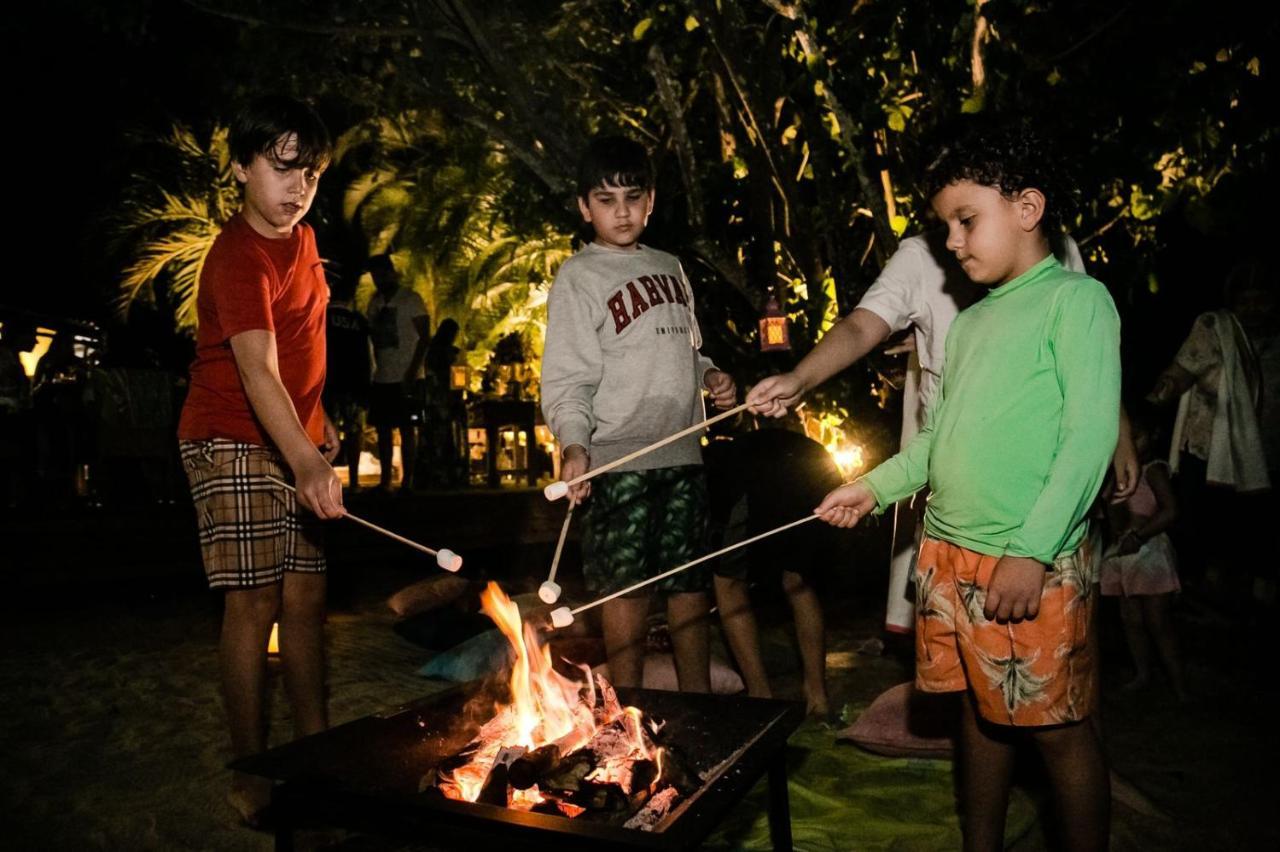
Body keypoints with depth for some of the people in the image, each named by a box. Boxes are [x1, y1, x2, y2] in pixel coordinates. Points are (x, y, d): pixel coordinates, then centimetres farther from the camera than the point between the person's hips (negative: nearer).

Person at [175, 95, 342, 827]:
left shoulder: (302, 239, 9)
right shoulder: (240, 258, -19)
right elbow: (257, 371, -33)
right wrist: (306, 463, -46)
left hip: (295, 444, 8)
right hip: (234, 444, -7)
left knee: (307, 597, 8)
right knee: (256, 602, -6)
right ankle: (253, 776, 7)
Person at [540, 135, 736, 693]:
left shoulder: (669, 268, 16)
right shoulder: (578, 276, -3)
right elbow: (566, 379, -9)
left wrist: (710, 375, 5)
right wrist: (574, 446, -25)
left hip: (682, 453, 6)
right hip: (619, 458, -6)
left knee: (690, 583, 12)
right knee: (627, 588, -1)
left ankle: (700, 702, 25)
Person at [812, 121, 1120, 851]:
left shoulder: (1076, 298, -6)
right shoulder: (972, 322, 15)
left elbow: (1092, 434, -14)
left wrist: (1031, 551, -19)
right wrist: (875, 488, 10)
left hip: (1032, 564, -7)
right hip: (948, 554, 7)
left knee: (1057, 727, 5)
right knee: (982, 711, 17)